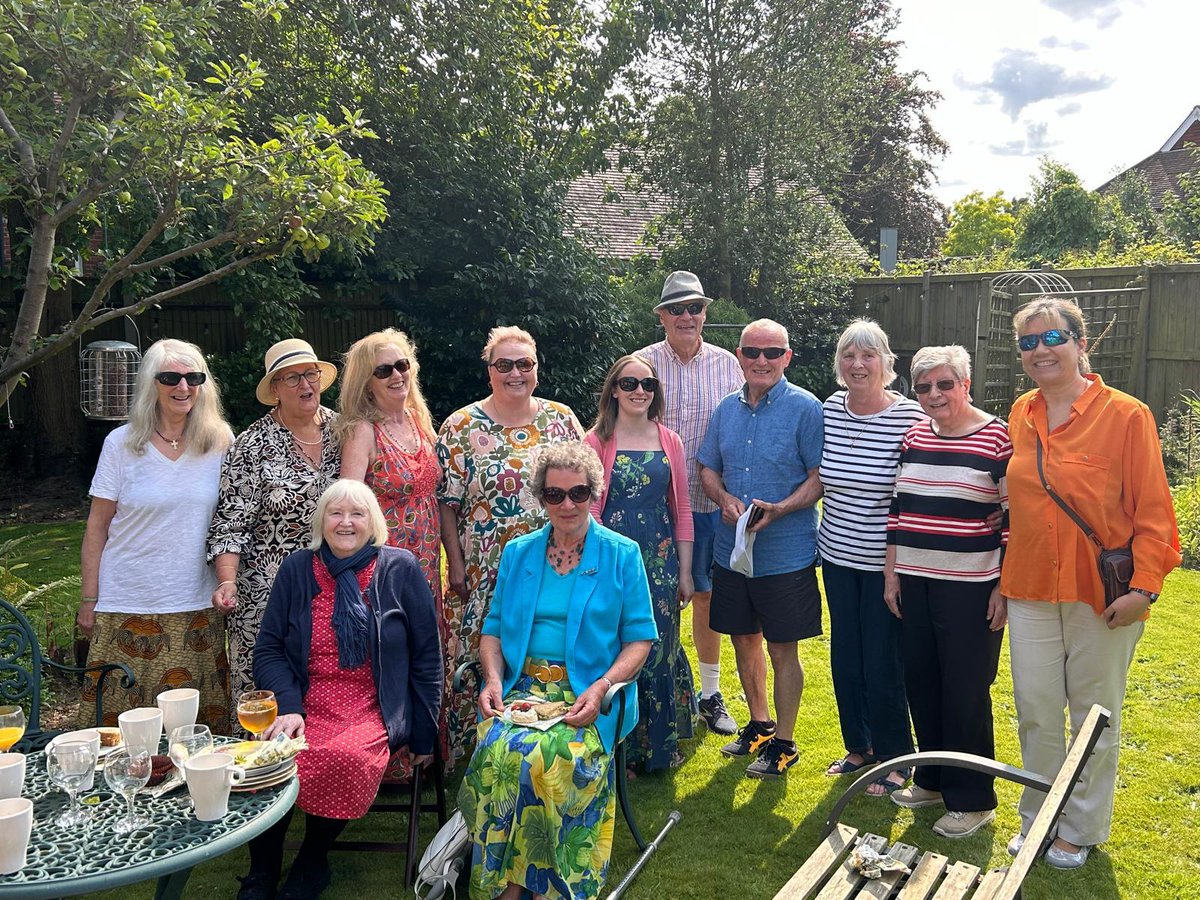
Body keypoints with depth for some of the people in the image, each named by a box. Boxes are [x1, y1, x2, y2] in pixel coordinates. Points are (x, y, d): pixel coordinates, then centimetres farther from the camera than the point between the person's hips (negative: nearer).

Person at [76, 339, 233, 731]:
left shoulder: (221, 443, 2)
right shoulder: (121, 444, -1)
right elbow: (97, 526, 2)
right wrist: (89, 601, 1)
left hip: (198, 607, 1)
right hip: (128, 607, -1)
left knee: (202, 722, 5)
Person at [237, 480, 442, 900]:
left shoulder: (401, 569, 2)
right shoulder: (297, 569, 8)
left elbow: (426, 656, 5)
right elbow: (269, 648, 8)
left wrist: (423, 736, 3)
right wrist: (288, 707, -10)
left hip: (374, 711, -2)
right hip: (307, 705, 2)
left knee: (346, 756, -33)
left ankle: (313, 862, -1)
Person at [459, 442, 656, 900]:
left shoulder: (622, 555, 5)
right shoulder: (518, 553, 14)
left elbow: (640, 639, 2)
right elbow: (494, 629, 15)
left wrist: (601, 688, -14)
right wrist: (493, 679, -4)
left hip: (590, 693, -2)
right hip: (522, 686, 3)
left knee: (549, 755, -32)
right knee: (497, 749, -29)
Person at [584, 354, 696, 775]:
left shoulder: (669, 442, 6)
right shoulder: (596, 442, -3)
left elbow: (682, 511, 8)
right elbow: (587, 510, -4)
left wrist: (685, 571, 7)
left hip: (660, 563, 3)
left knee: (658, 652, 9)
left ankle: (660, 745, 27)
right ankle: (620, 750, 19)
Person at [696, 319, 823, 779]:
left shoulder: (805, 409, -9)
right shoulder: (727, 409, 8)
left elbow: (820, 477, -10)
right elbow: (709, 468, 13)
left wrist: (779, 509, -24)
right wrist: (724, 498, -8)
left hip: (787, 554, -5)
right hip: (731, 551, 6)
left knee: (782, 649, 5)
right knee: (744, 641, 17)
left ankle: (783, 743, 21)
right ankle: (759, 724, 37)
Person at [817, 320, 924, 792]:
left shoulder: (909, 416, -14)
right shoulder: (829, 410, 0)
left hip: (885, 559, -5)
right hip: (837, 556, 5)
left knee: (884, 663, 4)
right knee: (845, 658, 15)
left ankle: (893, 759, 25)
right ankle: (858, 746, 35)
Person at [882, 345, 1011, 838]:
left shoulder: (997, 438, -9)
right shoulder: (915, 437, 8)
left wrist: (1005, 589, -11)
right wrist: (892, 571, 11)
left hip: (970, 589, -6)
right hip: (915, 584, 6)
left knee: (965, 693, 2)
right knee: (921, 684, 13)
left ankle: (972, 800, 19)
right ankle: (932, 779, 32)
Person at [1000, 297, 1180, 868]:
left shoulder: (1125, 415, -10)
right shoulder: (1020, 415, 5)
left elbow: (1152, 510, -9)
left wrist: (1143, 587, -15)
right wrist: (1004, 580, 12)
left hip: (1102, 595, -4)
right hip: (1031, 589, 4)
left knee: (1094, 716, 11)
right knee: (1035, 712, 11)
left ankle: (1082, 830, 29)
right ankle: (1037, 820, 30)